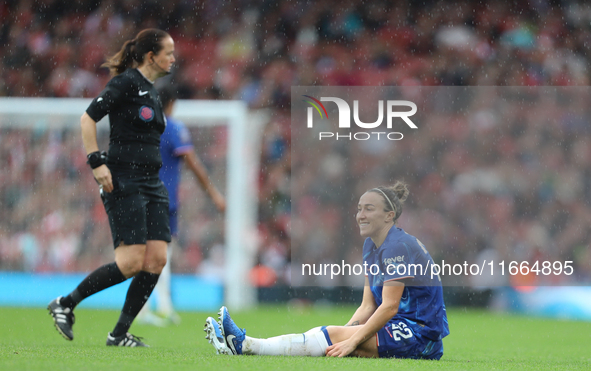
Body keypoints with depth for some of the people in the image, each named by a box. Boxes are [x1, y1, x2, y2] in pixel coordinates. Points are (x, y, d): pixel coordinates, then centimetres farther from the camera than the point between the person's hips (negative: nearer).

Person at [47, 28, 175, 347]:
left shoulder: (151, 92, 18)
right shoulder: (125, 82, -9)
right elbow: (88, 119, -11)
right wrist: (96, 162, -18)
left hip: (151, 184, 9)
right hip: (123, 183, -9)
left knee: (157, 259, -3)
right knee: (132, 261, -14)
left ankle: (120, 334, 2)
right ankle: (65, 304, 1)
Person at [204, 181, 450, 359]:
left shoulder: (398, 246, -15)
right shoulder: (371, 246, 15)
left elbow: (389, 307, -21)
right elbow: (368, 307, 12)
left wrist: (351, 341, -23)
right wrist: (346, 332, -4)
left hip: (420, 334, -8)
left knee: (332, 336, -20)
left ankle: (245, 345, -26)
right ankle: (243, 343, -23)